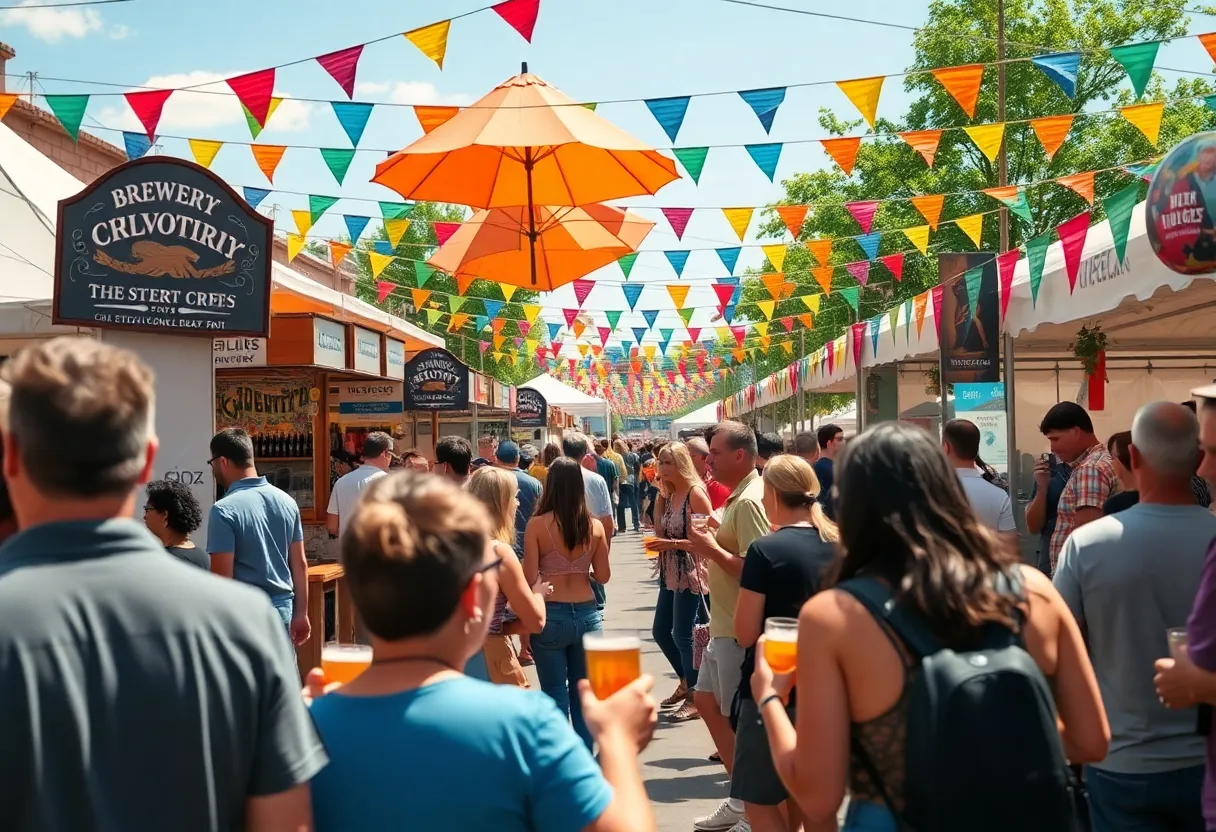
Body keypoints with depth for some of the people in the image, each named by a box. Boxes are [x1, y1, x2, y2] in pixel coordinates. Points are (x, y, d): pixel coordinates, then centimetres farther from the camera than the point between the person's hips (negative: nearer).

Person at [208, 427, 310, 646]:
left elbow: (222, 575, -16)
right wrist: (301, 613, 14)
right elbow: (299, 564, 8)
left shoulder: (224, 510, -15)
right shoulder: (286, 501, 5)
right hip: (283, 609, 6)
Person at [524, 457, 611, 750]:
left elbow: (529, 578, -12)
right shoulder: (595, 526, -2)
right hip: (587, 614, 3)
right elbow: (603, 576, 3)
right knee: (584, 692, 14)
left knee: (555, 692, 8)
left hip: (551, 615, -3)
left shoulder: (537, 525, -10)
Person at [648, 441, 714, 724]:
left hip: (690, 574, -9)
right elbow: (661, 532, 8)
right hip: (670, 574, 9)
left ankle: (695, 698, 8)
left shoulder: (695, 494, -14)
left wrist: (673, 544, -24)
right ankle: (686, 682, 34)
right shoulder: (668, 494, 9)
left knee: (683, 636, -4)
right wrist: (659, 499, -4)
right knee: (660, 631, 15)